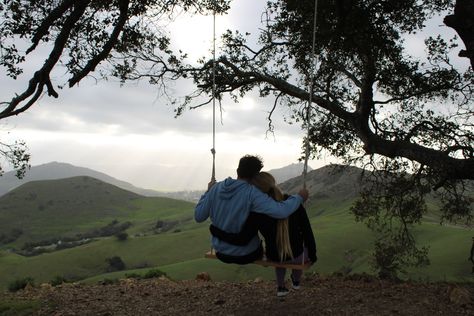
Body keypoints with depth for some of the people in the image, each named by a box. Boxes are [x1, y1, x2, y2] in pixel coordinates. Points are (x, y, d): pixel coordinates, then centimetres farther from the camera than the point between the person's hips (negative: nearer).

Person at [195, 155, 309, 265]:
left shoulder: (216, 188, -11)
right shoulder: (251, 193, -25)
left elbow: (198, 216, -3)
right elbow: (281, 211, -35)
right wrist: (299, 197, -17)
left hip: (221, 253, 4)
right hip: (245, 255, -4)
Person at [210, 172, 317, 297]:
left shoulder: (257, 212, -22)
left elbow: (242, 239, -27)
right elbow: (307, 232, -12)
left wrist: (216, 231, -16)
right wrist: (312, 254, 4)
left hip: (273, 257, 1)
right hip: (296, 256, 0)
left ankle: (280, 286, 41)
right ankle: (296, 281, 53)